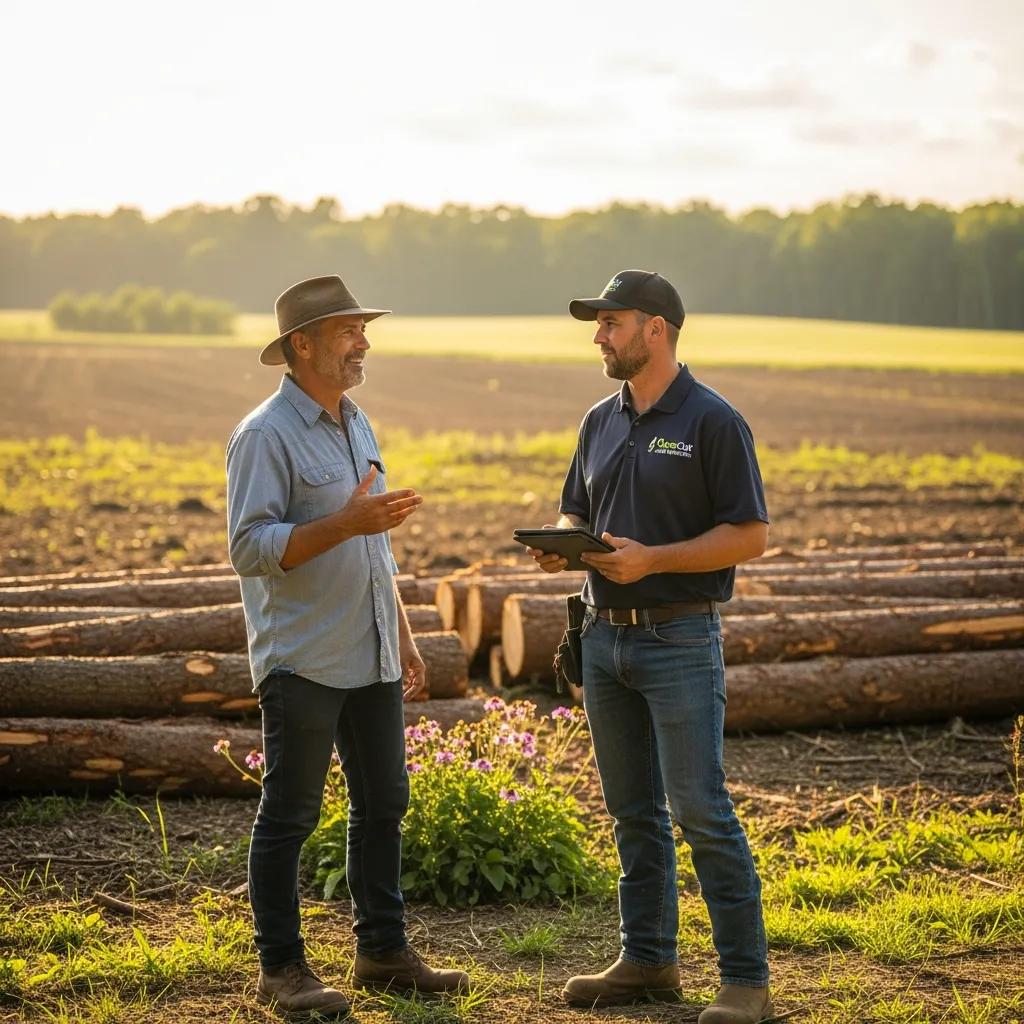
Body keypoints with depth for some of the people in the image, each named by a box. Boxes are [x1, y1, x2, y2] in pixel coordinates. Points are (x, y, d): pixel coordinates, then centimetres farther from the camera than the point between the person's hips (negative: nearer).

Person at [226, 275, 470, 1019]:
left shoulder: (357, 426, 14)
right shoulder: (266, 436, -12)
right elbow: (251, 549, -19)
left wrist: (405, 637, 19)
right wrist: (347, 522, -27)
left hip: (372, 659, 8)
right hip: (303, 662, -8)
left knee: (383, 805, 12)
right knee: (290, 815, 0)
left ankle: (383, 951, 23)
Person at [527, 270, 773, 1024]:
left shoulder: (713, 421, -9)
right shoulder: (602, 422, 12)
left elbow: (750, 535, -11)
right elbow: (577, 513, 22)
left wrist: (652, 559, -20)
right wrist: (560, 546, -1)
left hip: (680, 640, -7)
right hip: (606, 637, 7)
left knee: (702, 811, -8)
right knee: (633, 812, 12)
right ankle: (648, 960, 22)